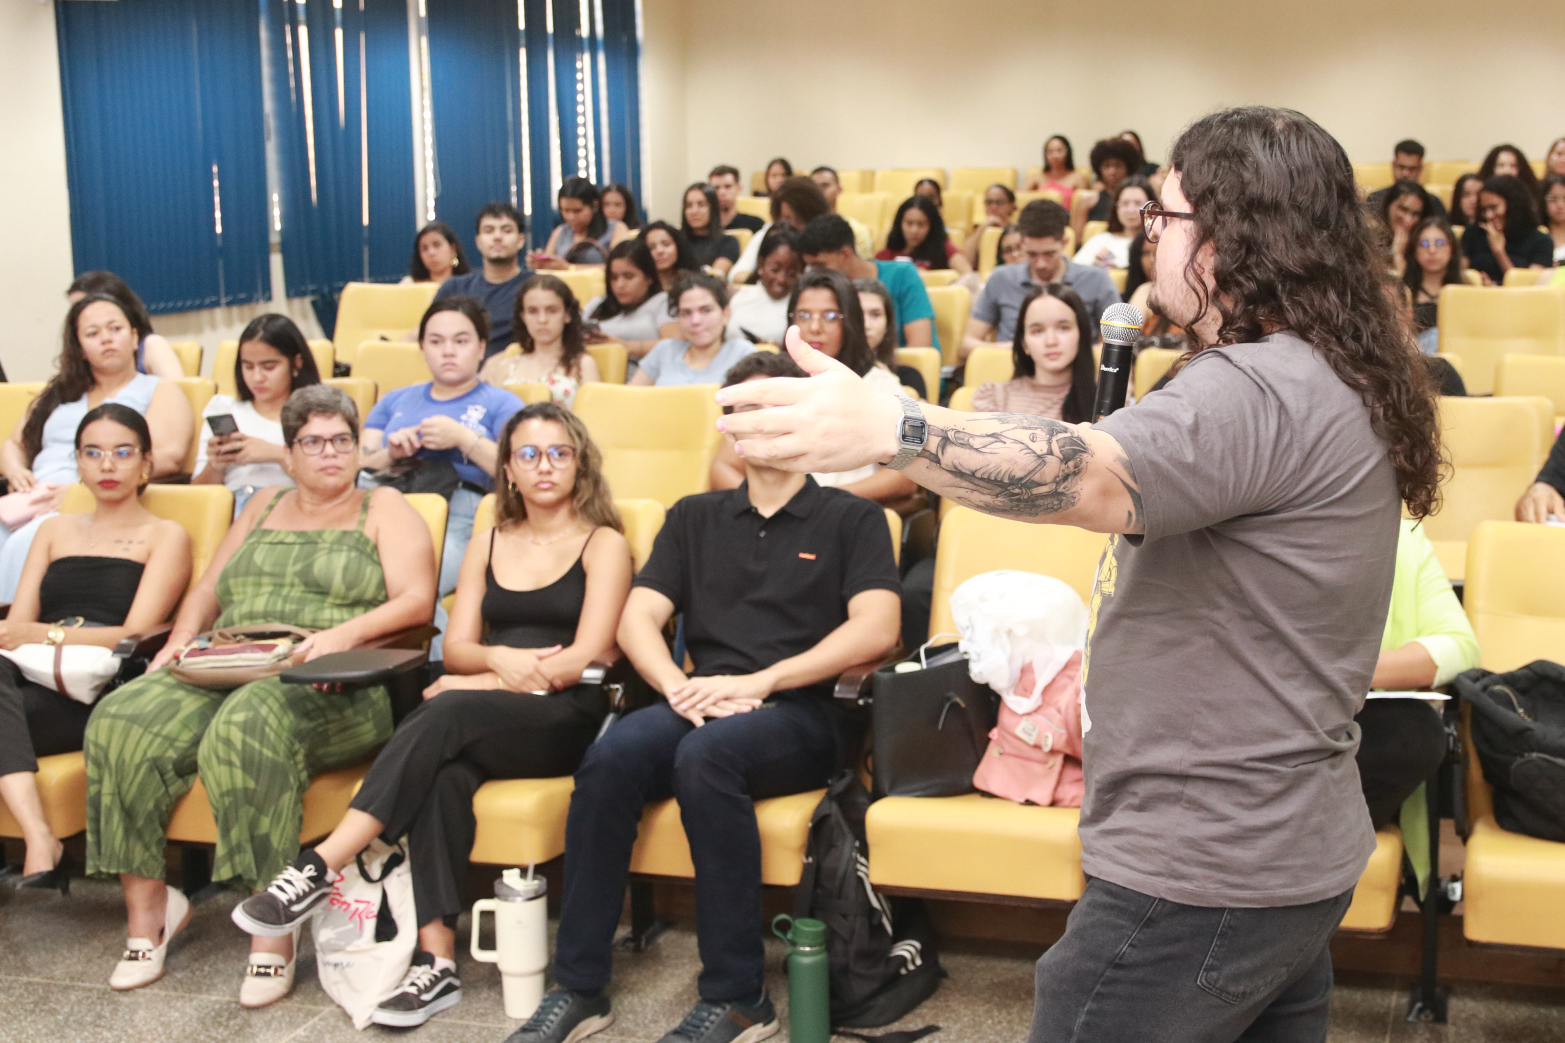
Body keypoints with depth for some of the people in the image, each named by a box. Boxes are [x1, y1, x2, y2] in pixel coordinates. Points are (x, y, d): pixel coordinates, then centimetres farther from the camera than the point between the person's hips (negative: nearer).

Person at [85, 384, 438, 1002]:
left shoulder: (384, 510, 14)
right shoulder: (264, 508, 29)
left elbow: (417, 601, 0)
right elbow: (207, 591, 26)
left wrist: (346, 632, -17)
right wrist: (182, 638, 5)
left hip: (331, 690, -5)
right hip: (225, 673, 5)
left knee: (248, 724, -38)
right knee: (123, 720, -22)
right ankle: (147, 907, -11)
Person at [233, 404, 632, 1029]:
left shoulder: (603, 544, 7)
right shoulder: (488, 545, 22)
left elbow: (586, 658, -5)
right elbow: (456, 648, 13)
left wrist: (481, 681, -8)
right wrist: (499, 657, -10)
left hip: (570, 719, -3)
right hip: (481, 726, 4)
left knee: (446, 714, -33)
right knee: (445, 772, -33)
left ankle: (321, 868, -35)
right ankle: (436, 962, -37)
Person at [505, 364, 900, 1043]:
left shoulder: (851, 519, 11)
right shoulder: (695, 517, 23)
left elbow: (876, 630, -4)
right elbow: (638, 618, 12)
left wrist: (758, 682, -12)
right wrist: (680, 689, -9)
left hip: (803, 714, -3)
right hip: (702, 706, 3)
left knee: (705, 754, -36)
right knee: (610, 757, -28)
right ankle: (578, 988, -21)